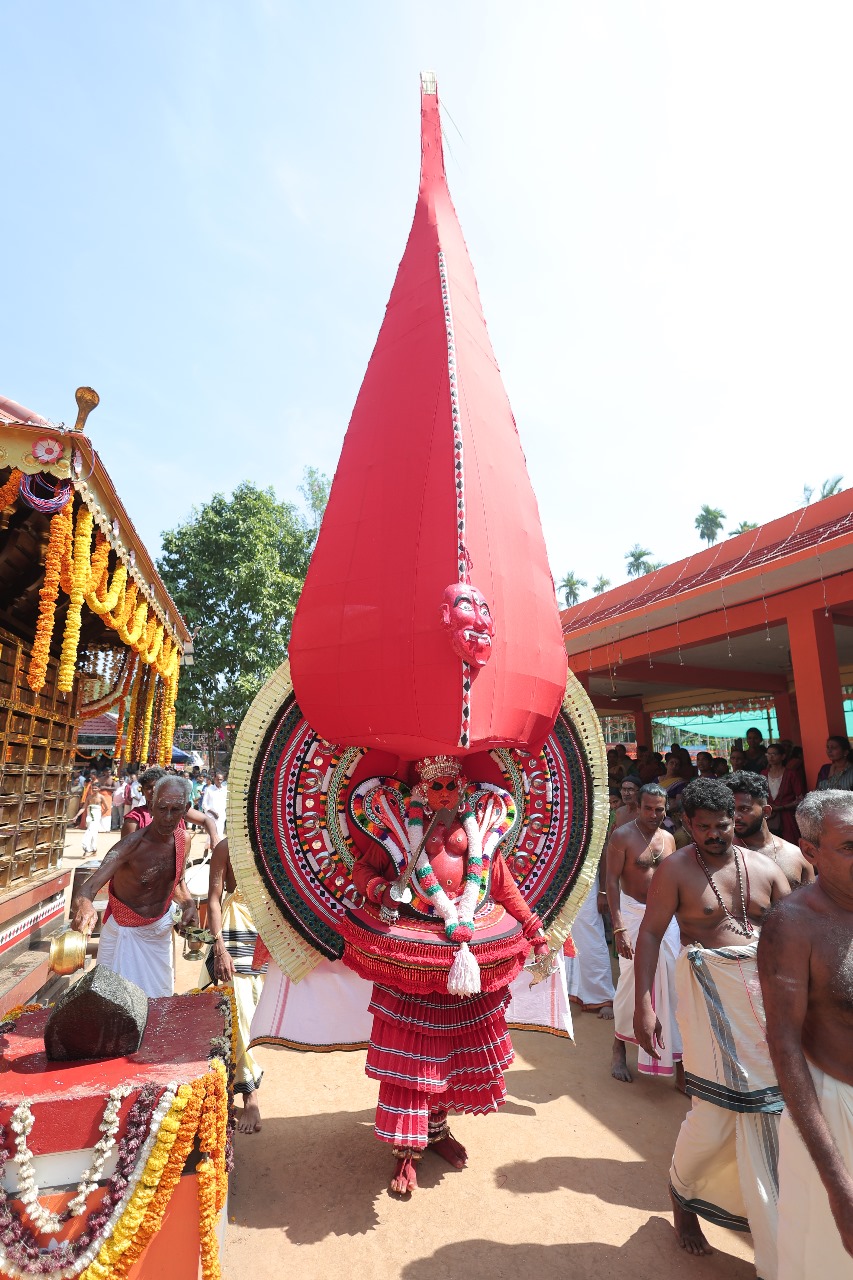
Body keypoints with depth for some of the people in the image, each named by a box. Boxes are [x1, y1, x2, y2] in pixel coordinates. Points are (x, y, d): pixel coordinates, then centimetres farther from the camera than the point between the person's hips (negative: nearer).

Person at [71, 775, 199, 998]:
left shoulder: (183, 839, -9)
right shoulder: (132, 844, -28)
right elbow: (91, 885, -42)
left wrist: (188, 905, -9)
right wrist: (84, 904, -64)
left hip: (161, 929, 5)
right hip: (125, 932, -5)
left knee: (160, 995, 18)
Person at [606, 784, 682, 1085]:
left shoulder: (668, 838, 6)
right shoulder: (622, 836, -13)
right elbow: (612, 881, -15)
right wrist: (618, 929, -20)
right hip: (633, 913, -5)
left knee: (672, 981, 6)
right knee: (632, 981, 1)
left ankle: (675, 1054, 24)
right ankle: (619, 1048, 22)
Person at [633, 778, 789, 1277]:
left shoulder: (764, 867, 2)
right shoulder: (676, 869, -10)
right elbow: (650, 934, -11)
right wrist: (643, 1005, -15)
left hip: (768, 988, 4)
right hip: (711, 990, -4)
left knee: (769, 1103, 12)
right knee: (719, 1107, -2)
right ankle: (682, 1194, 29)